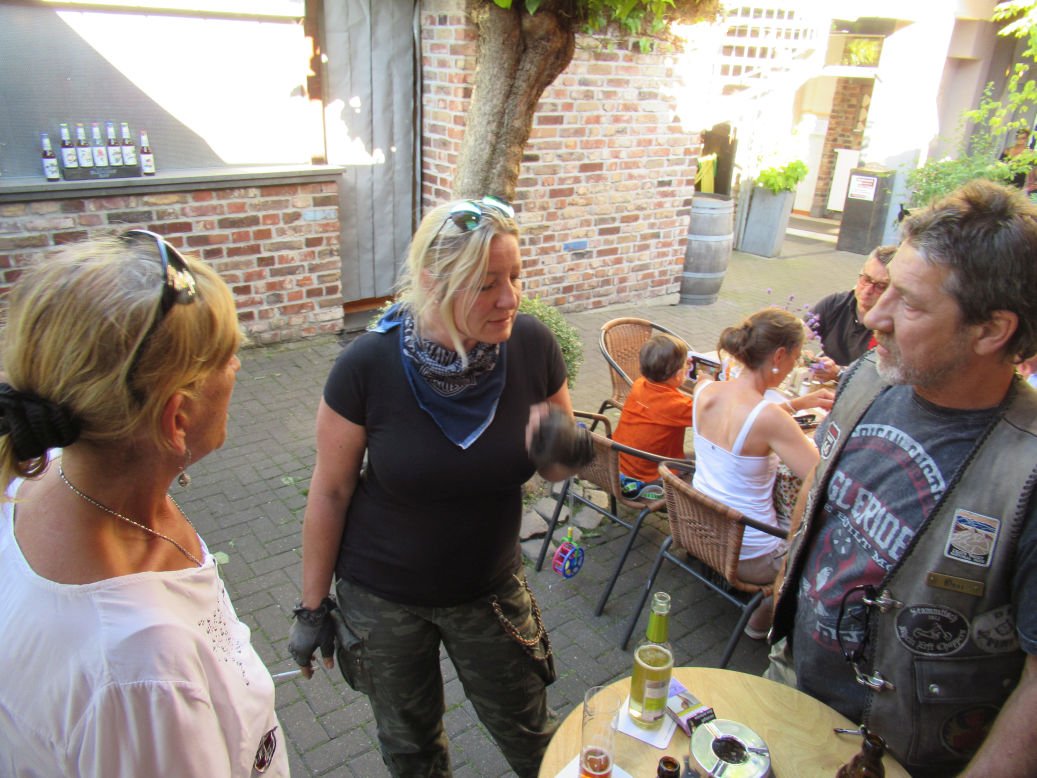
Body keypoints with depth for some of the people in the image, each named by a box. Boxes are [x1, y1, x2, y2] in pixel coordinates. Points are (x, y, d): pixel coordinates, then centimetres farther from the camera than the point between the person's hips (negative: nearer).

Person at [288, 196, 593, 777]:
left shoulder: (532, 345, -19)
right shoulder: (369, 366, -25)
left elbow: (555, 468, -3)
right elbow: (330, 492, -12)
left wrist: (564, 452, -27)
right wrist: (313, 607, -3)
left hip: (491, 586, 2)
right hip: (382, 597, -1)